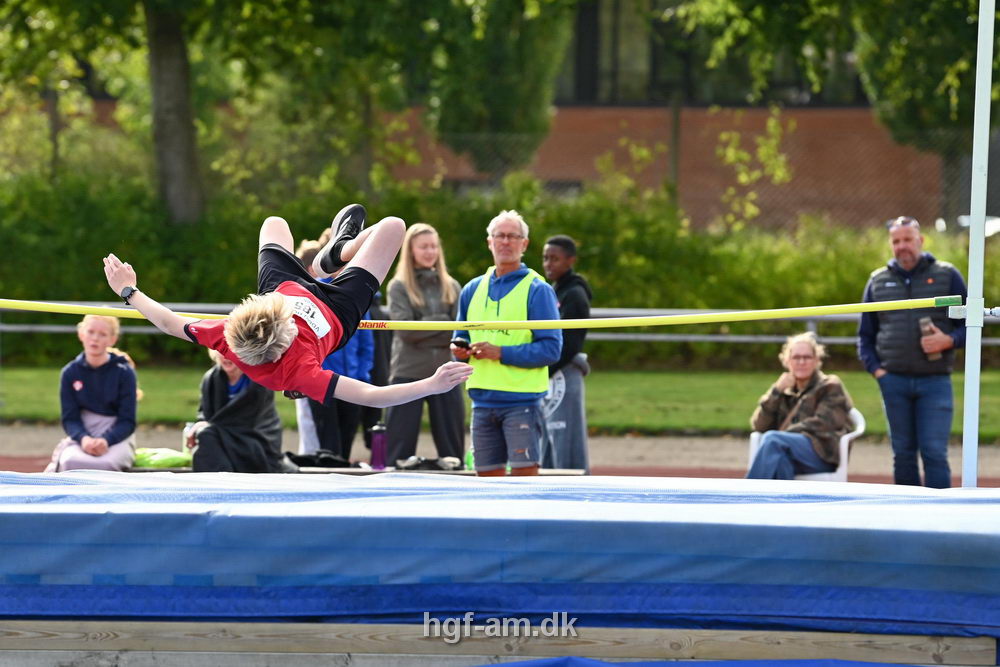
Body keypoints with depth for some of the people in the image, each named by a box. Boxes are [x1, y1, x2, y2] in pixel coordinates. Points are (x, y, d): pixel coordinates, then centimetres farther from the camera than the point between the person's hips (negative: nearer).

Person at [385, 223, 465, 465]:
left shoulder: (452, 287, 10)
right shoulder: (398, 287, 2)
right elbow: (405, 329, -10)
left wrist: (424, 336, -12)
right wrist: (444, 324, -10)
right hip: (408, 374, -3)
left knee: (452, 447, 5)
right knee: (399, 447, -1)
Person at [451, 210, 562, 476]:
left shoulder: (537, 290, -4)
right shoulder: (473, 290, 14)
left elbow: (551, 349, -10)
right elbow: (462, 338, 24)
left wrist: (501, 353, -17)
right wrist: (459, 350, -1)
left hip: (522, 401, -6)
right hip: (483, 401, 6)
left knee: (524, 474, -10)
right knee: (488, 476, 8)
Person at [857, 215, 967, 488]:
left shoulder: (947, 275, 5)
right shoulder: (878, 280, 12)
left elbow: (970, 325, 6)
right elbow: (865, 335, 18)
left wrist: (949, 340, -13)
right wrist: (875, 368, 3)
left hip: (935, 381, -3)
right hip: (894, 381, 3)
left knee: (935, 453, -9)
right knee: (903, 454, 6)